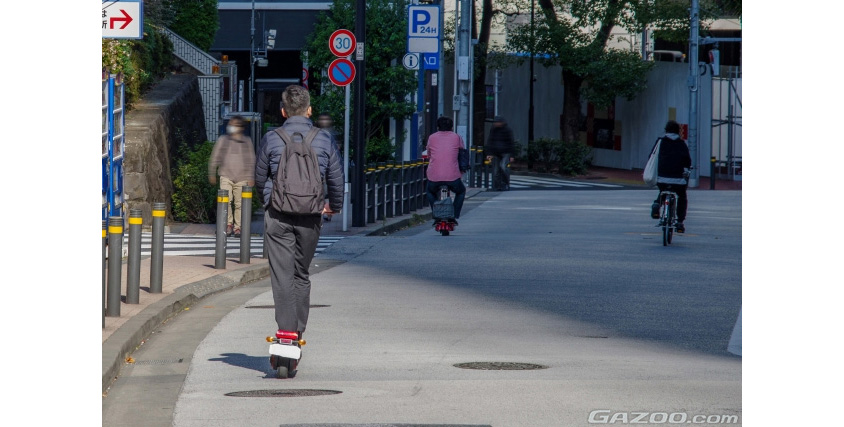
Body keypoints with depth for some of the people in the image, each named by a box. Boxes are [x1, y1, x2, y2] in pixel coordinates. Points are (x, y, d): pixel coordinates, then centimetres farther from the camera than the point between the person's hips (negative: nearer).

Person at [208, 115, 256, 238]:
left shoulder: (247, 141, 9)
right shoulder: (222, 140, 8)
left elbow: (251, 160, 11)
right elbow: (215, 157, 13)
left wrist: (251, 177, 6)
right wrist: (212, 174, 12)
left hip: (242, 178, 0)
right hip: (226, 176, 0)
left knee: (240, 203, 0)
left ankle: (237, 227, 9)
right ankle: (228, 224, -5)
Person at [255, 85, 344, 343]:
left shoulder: (271, 139, -2)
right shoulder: (324, 140, 2)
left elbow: (260, 178, 10)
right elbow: (336, 178, 9)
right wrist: (334, 205, 29)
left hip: (278, 214, -2)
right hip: (310, 216, 2)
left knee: (282, 274, -3)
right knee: (302, 273, 14)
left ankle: (286, 328, -12)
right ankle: (299, 330, 16)